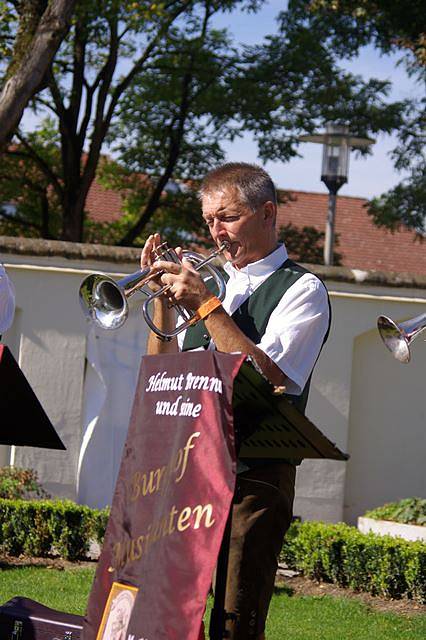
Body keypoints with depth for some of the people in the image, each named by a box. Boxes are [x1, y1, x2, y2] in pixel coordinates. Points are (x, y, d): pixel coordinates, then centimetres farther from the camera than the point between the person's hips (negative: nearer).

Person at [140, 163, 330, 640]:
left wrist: (206, 305, -15)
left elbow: (269, 379, -16)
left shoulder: (301, 290, -1)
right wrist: (164, 299, 3)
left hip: (252, 481, -6)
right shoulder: (211, 279, 18)